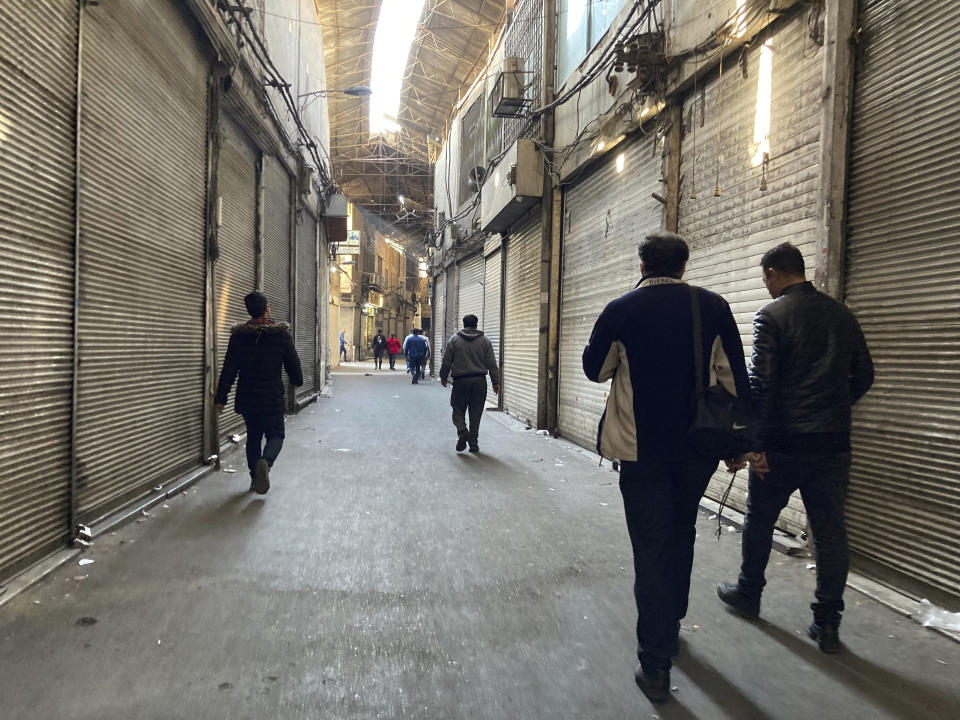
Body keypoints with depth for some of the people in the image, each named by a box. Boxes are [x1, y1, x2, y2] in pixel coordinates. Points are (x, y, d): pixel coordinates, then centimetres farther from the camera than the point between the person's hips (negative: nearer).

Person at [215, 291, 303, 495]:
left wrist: (221, 398, 3)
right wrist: (298, 381, 22)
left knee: (253, 436, 17)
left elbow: (229, 369, -2)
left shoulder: (238, 335, -1)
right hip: (273, 398, -2)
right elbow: (293, 362, 2)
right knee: (275, 435, 8)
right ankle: (265, 462, -23)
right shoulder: (281, 333, -6)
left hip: (247, 398, 3)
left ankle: (255, 478, 18)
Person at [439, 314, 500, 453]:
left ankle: (462, 431, -17)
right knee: (476, 412, 7)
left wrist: (443, 377, 16)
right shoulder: (485, 340, 6)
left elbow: (446, 362, 3)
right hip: (479, 381, 1)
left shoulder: (454, 340, 2)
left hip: (460, 381, -1)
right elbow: (492, 364, 3)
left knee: (458, 409, 8)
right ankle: (473, 443, 9)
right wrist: (496, 381, 6)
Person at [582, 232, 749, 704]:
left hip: (642, 449, -2)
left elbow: (595, 369, 4)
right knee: (681, 536, 23)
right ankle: (671, 623, 41)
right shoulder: (714, 307, -3)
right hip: (699, 448, 3)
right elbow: (735, 378, -1)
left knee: (651, 549, 4)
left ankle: (656, 667, 7)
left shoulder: (622, 310, -8)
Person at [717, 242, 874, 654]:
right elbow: (864, 376, 14)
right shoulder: (841, 315, 8)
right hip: (833, 443, 5)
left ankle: (748, 594, 31)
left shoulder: (771, 316, -9)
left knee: (759, 520, 14)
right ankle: (827, 623, 14)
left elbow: (759, 384, -16)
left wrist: (751, 442, -14)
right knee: (830, 530, 9)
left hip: (782, 443, -4)